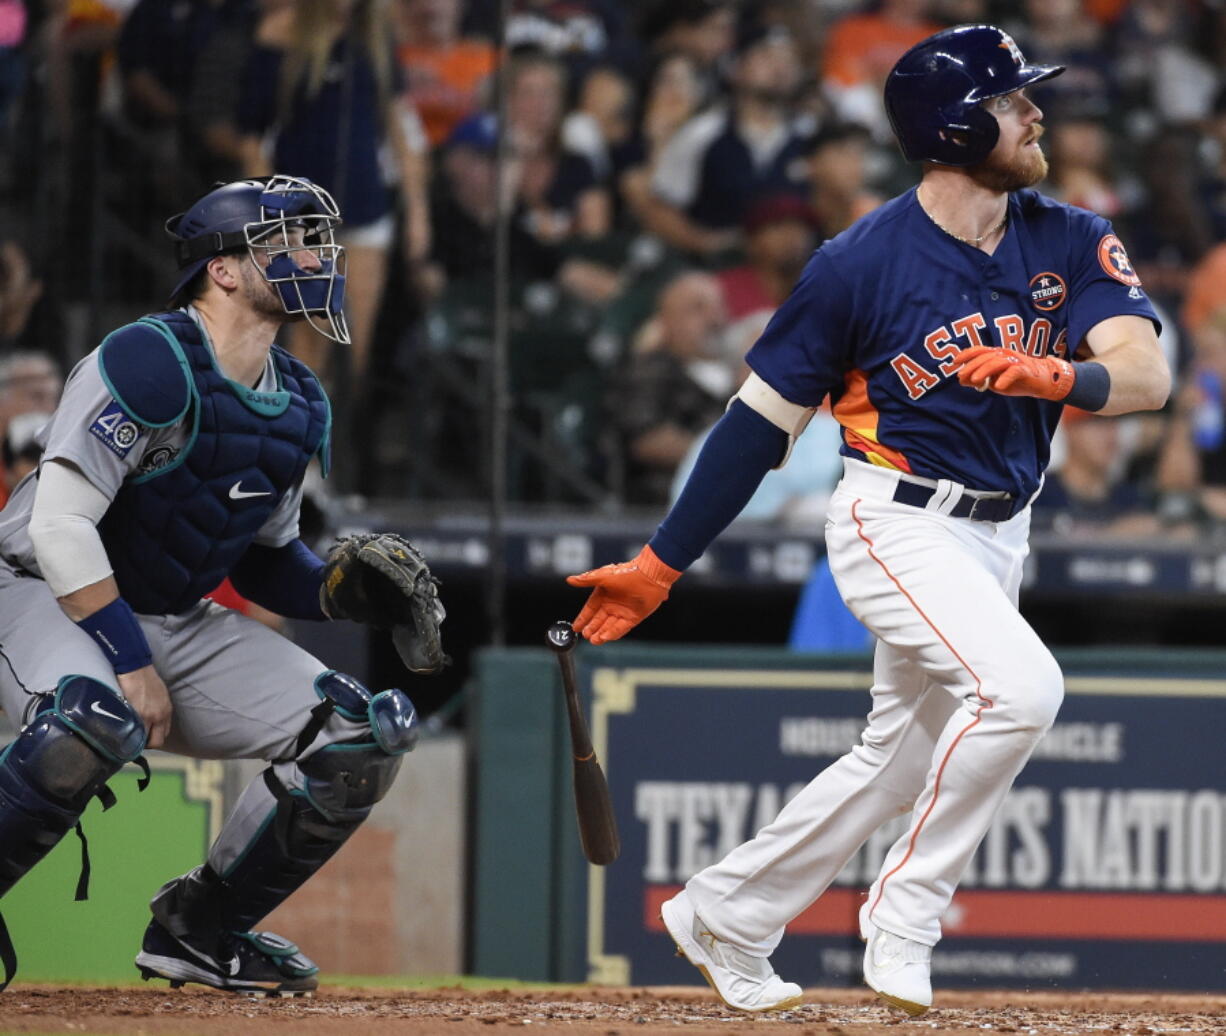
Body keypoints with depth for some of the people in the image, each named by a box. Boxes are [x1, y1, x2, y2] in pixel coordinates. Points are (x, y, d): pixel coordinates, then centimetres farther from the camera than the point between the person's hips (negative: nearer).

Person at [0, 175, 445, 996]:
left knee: (362, 737, -4)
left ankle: (200, 929, 10)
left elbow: (266, 557, 16)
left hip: (181, 625, 8)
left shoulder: (301, 406, 6)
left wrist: (335, 589, -6)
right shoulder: (148, 364, -20)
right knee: (94, 717, -41)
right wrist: (132, 663, -25)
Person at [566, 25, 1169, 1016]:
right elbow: (762, 419, -6)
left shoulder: (1072, 242, -1)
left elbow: (1147, 375, -14)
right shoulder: (863, 262, -13)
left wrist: (1051, 376, -36)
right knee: (1021, 683, -27)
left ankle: (723, 916, 32)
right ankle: (904, 918, -14)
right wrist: (658, 565, -6)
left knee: (900, 762, 14)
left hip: (997, 540, 6)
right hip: (898, 522, -6)